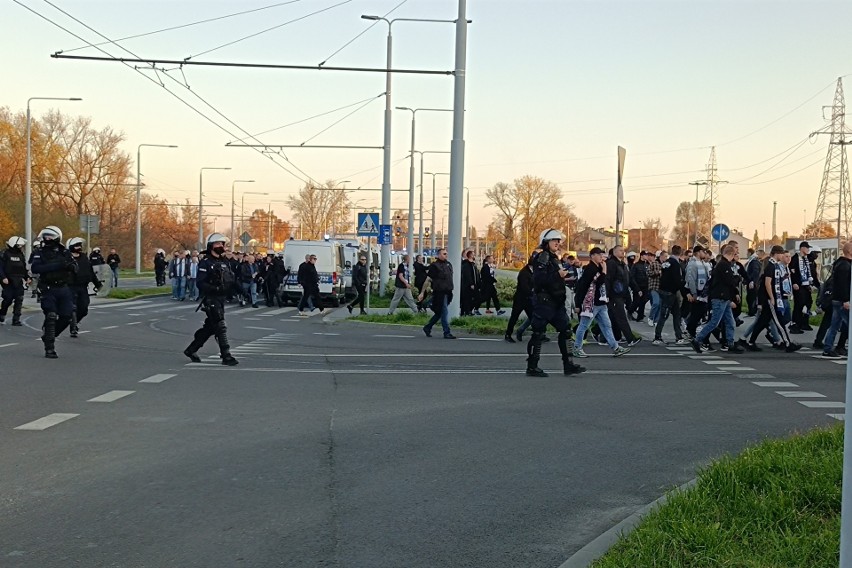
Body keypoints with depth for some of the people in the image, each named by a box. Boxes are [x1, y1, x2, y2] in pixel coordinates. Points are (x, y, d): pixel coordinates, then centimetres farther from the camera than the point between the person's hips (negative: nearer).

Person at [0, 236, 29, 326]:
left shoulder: (20, 255, 13)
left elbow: (24, 268, 17)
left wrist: (27, 277, 7)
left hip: (18, 282, 5)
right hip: (8, 281, -5)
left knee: (19, 300, -3)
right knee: (8, 299, -3)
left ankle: (16, 319, 0)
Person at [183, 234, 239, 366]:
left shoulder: (225, 262, 14)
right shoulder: (205, 263, -9)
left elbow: (232, 279, 16)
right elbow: (200, 283, -15)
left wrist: (228, 285, -7)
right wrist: (216, 288, -26)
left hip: (221, 299, 8)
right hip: (210, 299, -8)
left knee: (210, 327, 13)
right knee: (221, 326, -12)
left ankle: (191, 350, 27)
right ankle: (226, 356, -9)